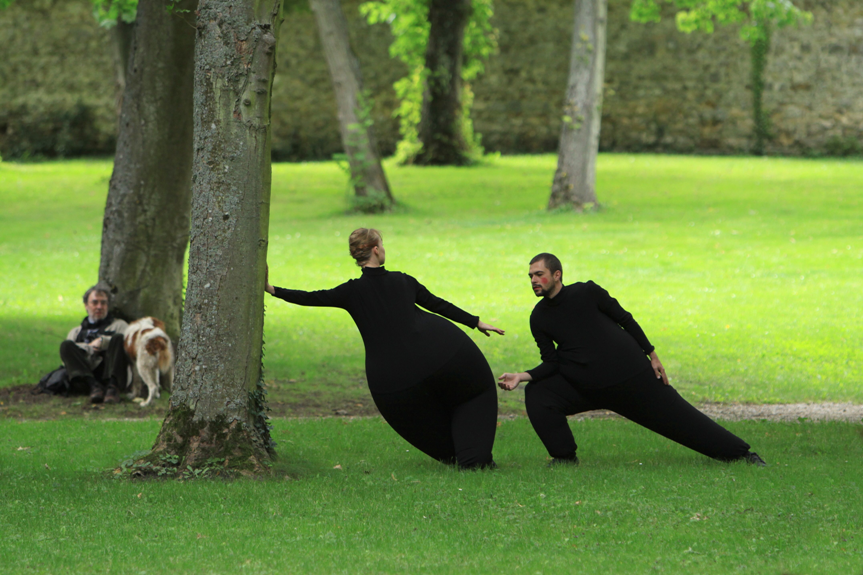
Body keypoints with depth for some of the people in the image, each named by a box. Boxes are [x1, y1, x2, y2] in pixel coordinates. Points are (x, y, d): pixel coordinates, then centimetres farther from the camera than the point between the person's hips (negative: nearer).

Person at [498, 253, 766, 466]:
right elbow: (552, 363, 1)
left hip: (629, 375, -3)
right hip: (585, 387, 4)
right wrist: (523, 376, -16)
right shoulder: (539, 318, 0)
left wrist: (651, 355, -2)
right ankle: (565, 457, -3)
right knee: (537, 395, -14)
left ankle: (741, 453, 7)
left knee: (676, 416, -2)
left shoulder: (586, 293, -9)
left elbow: (625, 319, -1)